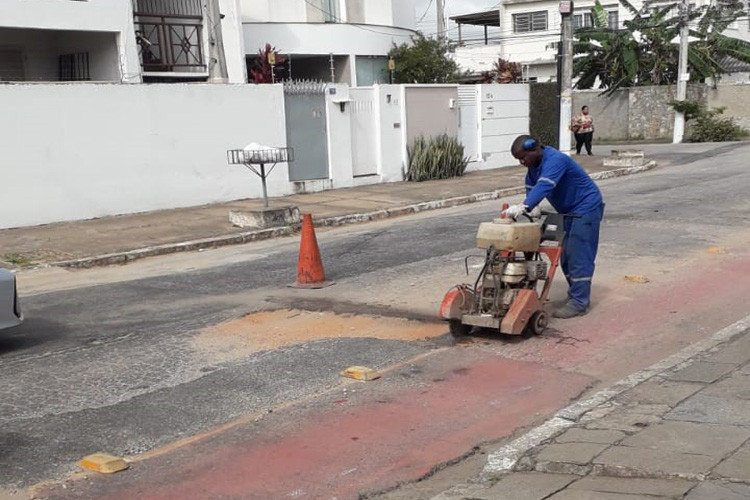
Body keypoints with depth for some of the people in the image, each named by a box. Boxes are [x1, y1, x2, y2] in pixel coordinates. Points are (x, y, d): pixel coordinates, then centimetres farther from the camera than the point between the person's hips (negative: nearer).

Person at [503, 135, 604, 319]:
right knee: (566, 255, 12)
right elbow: (531, 188, 5)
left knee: (579, 255, -12)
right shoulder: (534, 166, 4)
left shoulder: (555, 160, -27)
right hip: (570, 211, 10)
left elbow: (544, 186, -41)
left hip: (586, 208, -10)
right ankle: (576, 294, 23)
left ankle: (579, 303, -11)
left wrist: (524, 207, -52)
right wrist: (522, 209, -12)